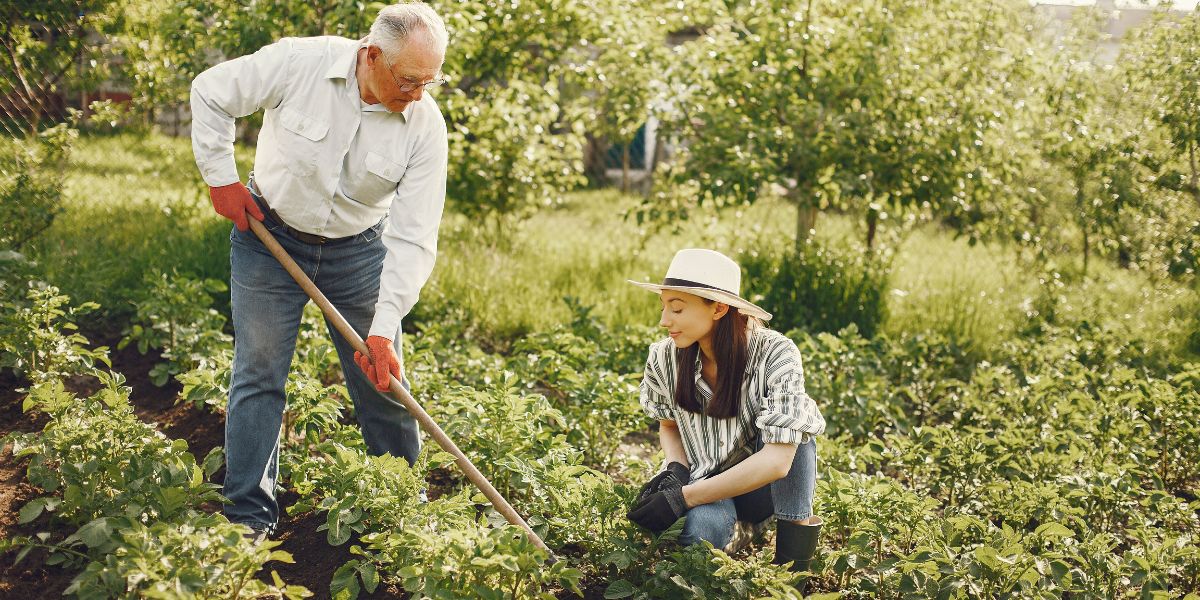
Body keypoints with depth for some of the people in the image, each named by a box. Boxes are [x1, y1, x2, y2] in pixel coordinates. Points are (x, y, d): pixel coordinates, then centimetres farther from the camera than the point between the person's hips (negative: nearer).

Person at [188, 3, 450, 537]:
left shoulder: (425, 124, -19)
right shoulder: (299, 62, -23)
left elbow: (413, 239, -19)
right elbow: (211, 93, -7)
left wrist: (384, 328, -25)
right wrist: (221, 176, -8)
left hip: (358, 252, 1)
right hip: (269, 237, -1)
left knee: (383, 380, 5)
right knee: (259, 374, 2)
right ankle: (249, 520, 13)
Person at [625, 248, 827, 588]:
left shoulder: (775, 355, -23)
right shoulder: (664, 358, -11)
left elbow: (777, 460, -30)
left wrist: (682, 497, -32)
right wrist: (676, 471, -14)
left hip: (763, 485, -1)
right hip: (707, 485, 2)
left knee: (794, 420, -31)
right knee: (700, 531, -35)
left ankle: (794, 552, -16)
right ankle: (738, 530, 2)